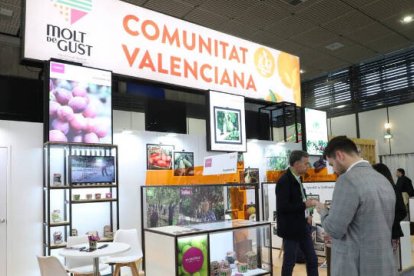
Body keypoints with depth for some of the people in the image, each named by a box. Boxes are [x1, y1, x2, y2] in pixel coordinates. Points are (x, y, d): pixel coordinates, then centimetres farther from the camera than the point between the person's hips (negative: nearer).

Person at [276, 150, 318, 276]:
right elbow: (282, 207, -25)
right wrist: (304, 205, -22)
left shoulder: (296, 179, 10)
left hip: (302, 227, 9)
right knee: (289, 262, 4)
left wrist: (304, 214, 5)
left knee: (312, 259, 14)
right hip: (291, 228, -9)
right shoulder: (284, 181, -19)